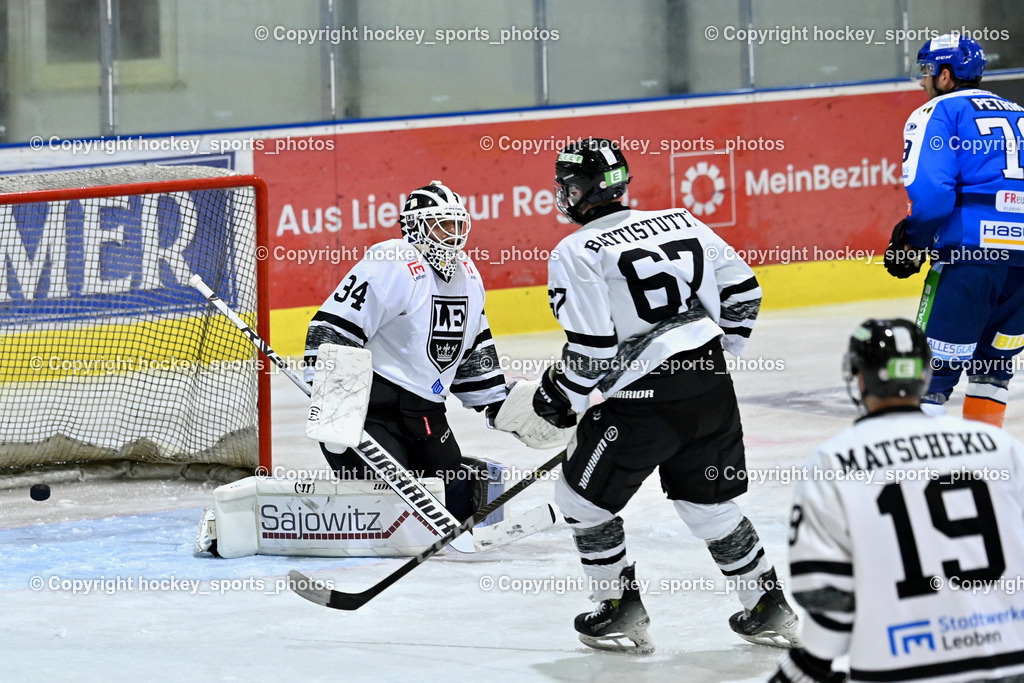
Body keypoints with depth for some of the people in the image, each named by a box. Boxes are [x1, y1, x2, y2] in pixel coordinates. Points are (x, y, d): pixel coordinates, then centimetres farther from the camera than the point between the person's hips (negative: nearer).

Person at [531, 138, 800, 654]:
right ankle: (770, 611, 25)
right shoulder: (681, 223, 12)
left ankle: (622, 611, 16)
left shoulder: (576, 254, -6)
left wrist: (559, 399, 4)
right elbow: (742, 293, 14)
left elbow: (591, 348, -13)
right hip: (713, 394, 6)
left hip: (644, 401, -6)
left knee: (582, 497, 13)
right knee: (710, 504, 22)